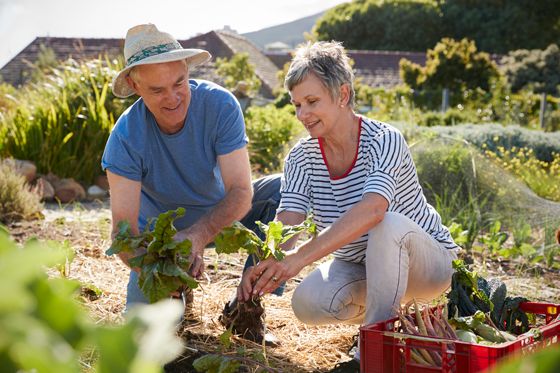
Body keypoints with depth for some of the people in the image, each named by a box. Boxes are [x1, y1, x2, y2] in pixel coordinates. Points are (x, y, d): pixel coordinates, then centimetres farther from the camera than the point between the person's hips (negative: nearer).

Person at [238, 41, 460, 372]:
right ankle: (391, 313, 7)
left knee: (390, 224, -37)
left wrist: (300, 257, -54)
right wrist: (262, 269, -43)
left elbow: (372, 210, -43)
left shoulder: (384, 141, -24)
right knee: (307, 304, -24)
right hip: (357, 267, 5)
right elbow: (286, 226, -20)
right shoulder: (301, 158, -7)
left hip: (427, 261, -5)